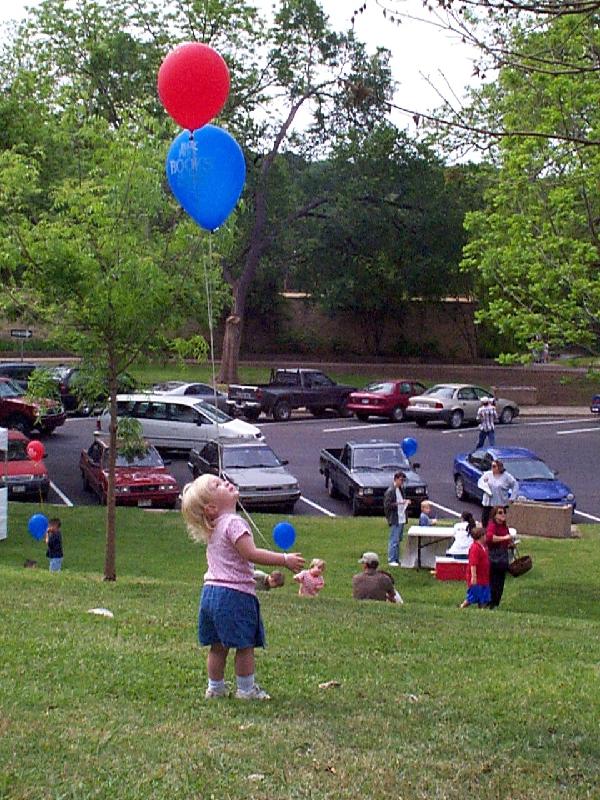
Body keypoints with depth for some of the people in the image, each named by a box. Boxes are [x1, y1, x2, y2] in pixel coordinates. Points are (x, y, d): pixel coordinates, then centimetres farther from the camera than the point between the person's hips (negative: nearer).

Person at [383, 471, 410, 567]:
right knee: (394, 540, -7)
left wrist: (405, 502, 7)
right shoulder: (390, 491, -13)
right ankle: (391, 560, -2)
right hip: (395, 519, -9)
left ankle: (396, 559, 22)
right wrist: (398, 503, -24)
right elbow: (387, 505, -18)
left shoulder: (400, 490, 15)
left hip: (401, 518, 9)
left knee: (398, 540, 15)